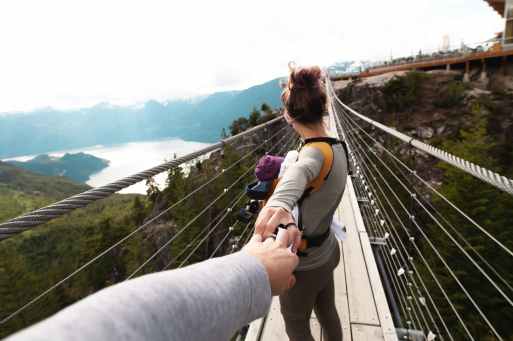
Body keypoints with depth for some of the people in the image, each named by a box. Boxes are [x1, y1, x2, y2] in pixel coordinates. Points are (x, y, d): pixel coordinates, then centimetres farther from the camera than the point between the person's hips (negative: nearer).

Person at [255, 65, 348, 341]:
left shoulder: (315, 153, -32)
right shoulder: (337, 147, -4)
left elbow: (301, 170, -57)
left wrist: (280, 203, -75)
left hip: (304, 265, -7)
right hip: (325, 253, 8)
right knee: (327, 314, 30)